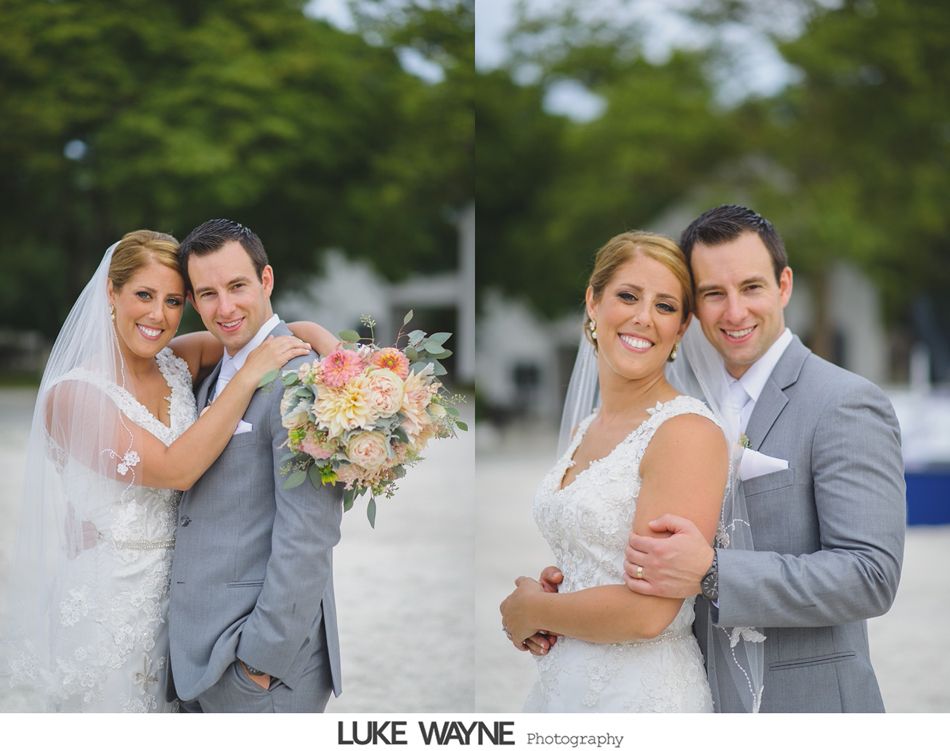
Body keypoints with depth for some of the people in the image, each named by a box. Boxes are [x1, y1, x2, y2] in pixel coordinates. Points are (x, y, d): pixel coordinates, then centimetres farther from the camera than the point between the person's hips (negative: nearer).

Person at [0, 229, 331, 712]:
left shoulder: (179, 364, 1)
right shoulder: (74, 394, -16)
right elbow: (175, 469, -24)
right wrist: (250, 375, -23)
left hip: (167, 596, 6)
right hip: (103, 602, -5)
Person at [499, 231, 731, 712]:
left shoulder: (689, 432, -17)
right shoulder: (584, 432, 7)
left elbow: (648, 611, -22)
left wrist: (531, 611, -8)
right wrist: (547, 590, -1)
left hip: (642, 693, -7)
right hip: (563, 683, 7)